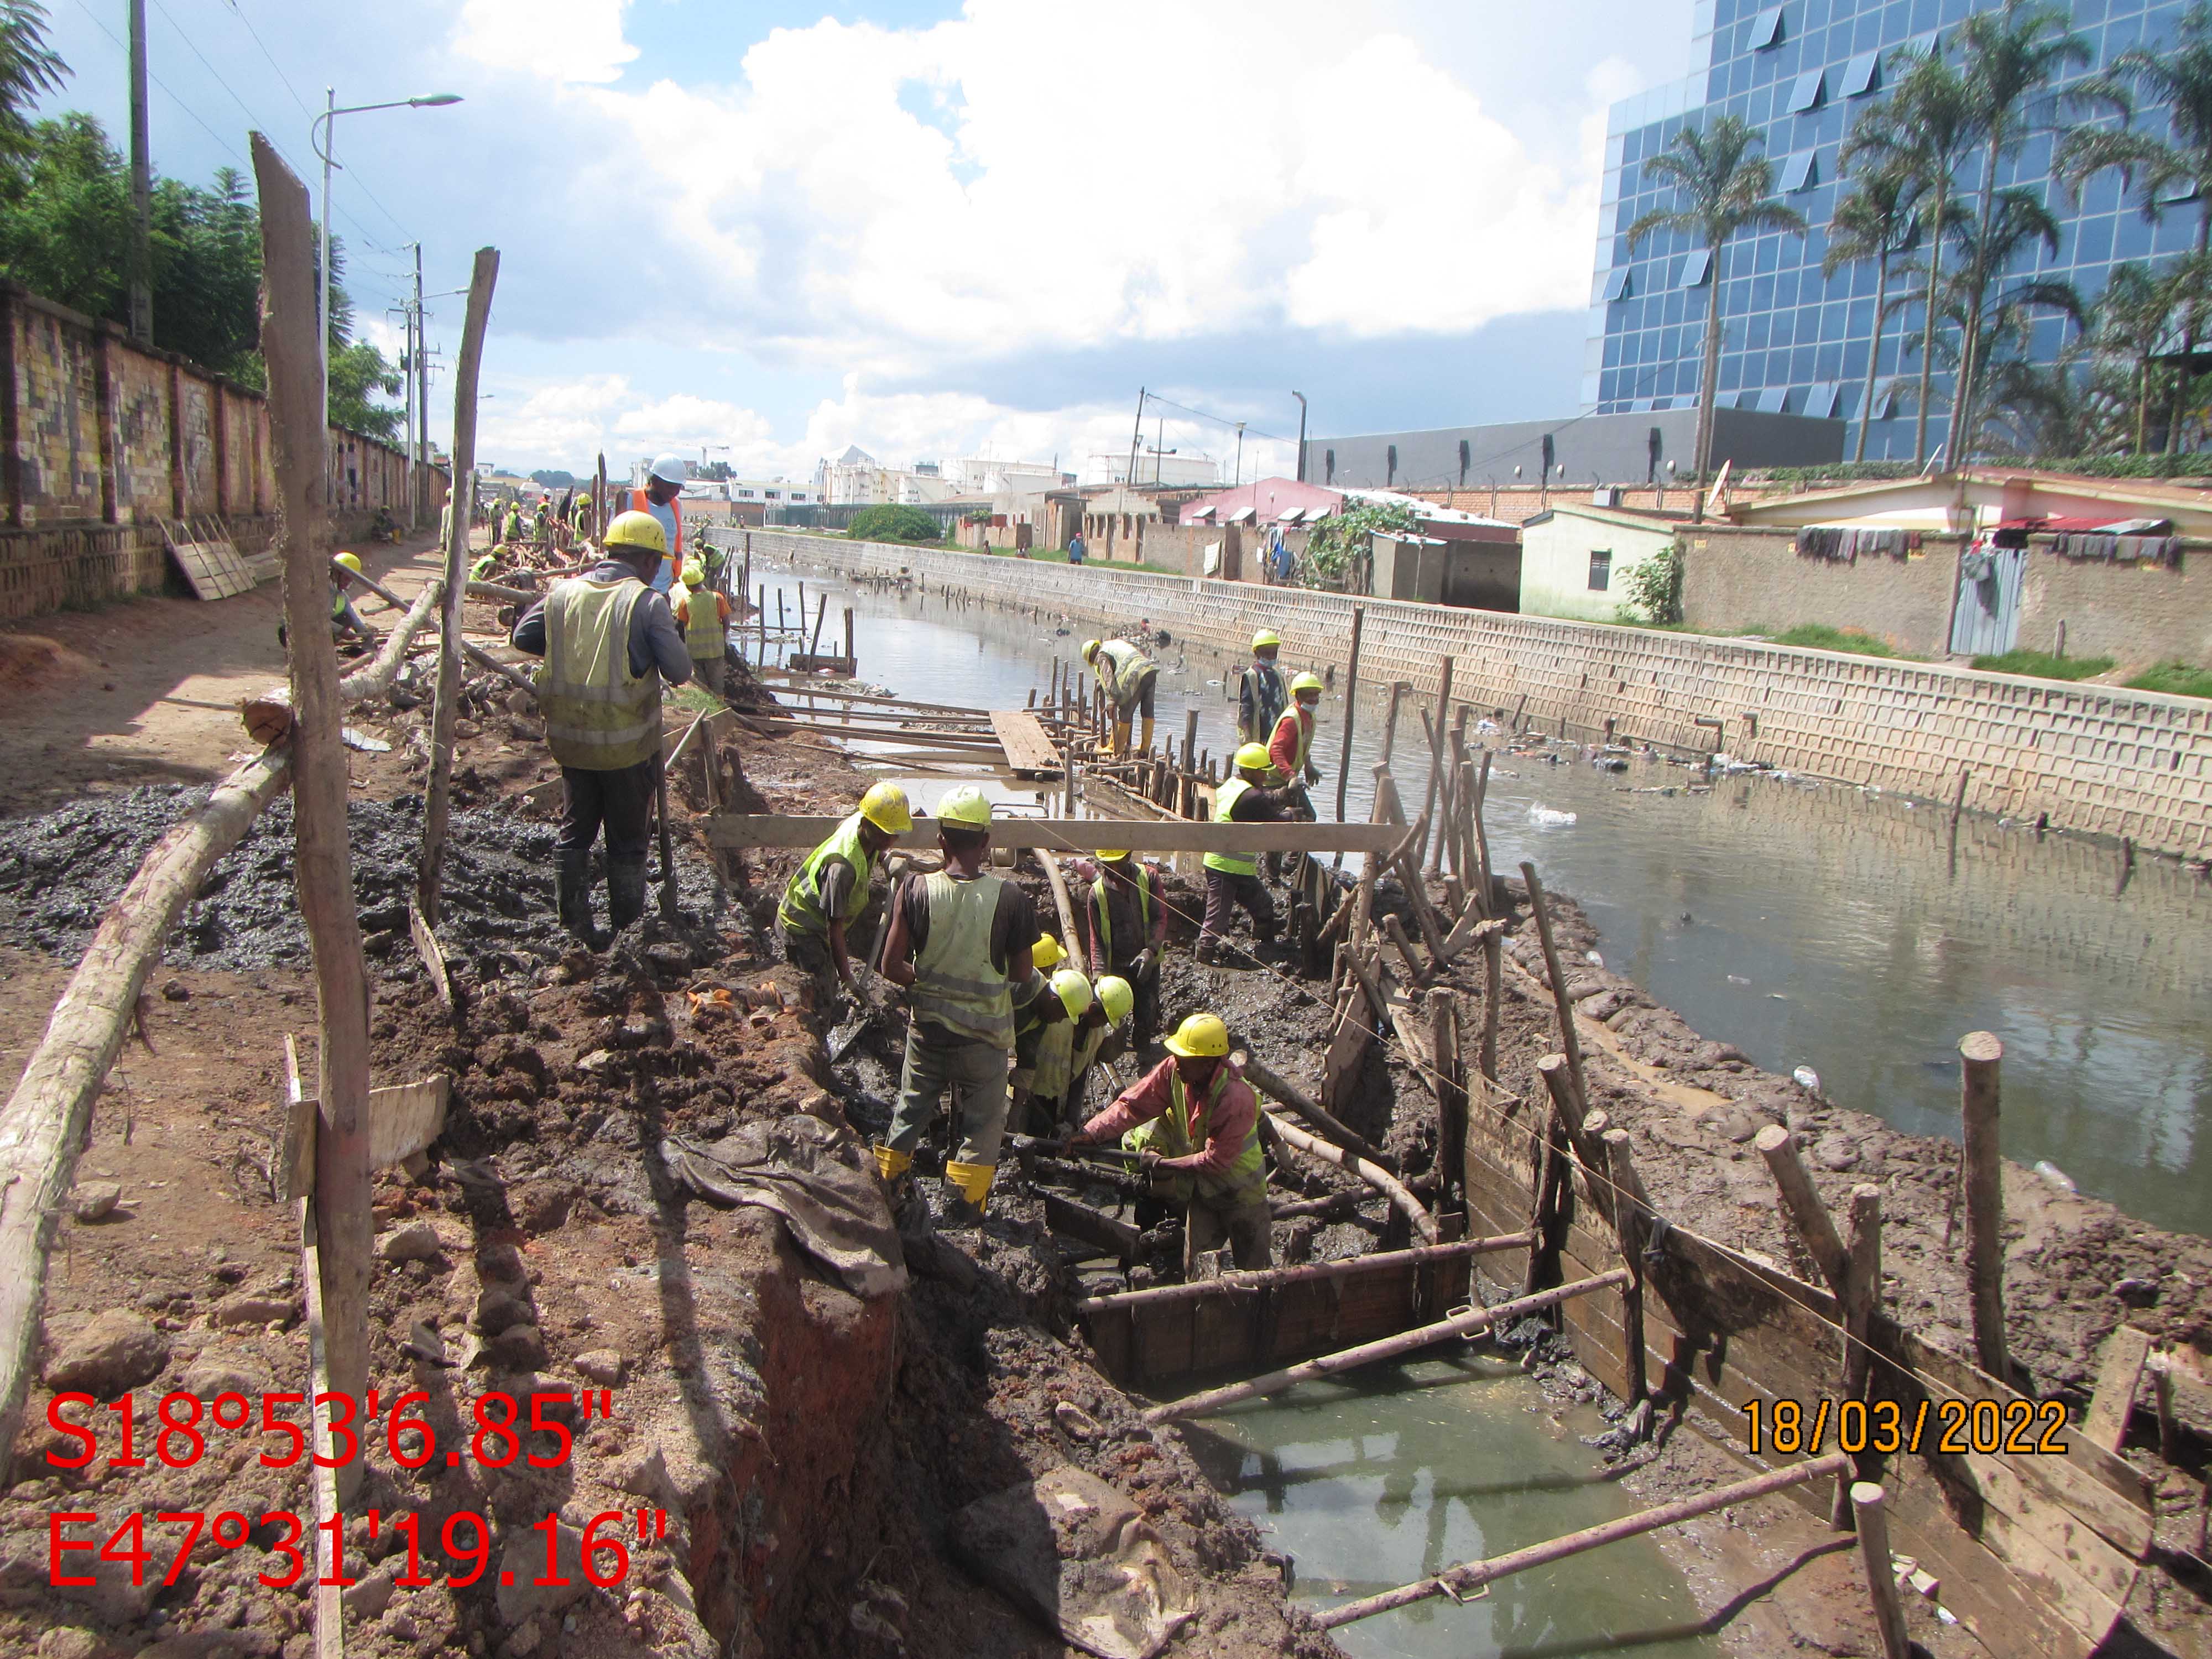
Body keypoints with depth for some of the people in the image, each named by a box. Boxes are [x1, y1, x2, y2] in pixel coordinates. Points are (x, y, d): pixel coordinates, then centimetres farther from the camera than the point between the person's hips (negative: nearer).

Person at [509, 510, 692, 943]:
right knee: (627, 838, 10)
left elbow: (522, 637, 10)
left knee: (574, 830, 17)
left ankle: (574, 925, 24)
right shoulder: (647, 602, -13)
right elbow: (680, 671, -13)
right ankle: (627, 927, 18)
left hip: (570, 737, 4)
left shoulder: (563, 592, 1)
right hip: (628, 744, -4)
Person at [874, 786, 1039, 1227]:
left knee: (910, 1112, 22)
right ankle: (963, 1209, 23)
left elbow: (892, 967, -10)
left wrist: (929, 980, 8)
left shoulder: (917, 890, -13)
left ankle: (888, 1193, 31)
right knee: (981, 1123, 16)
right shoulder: (1009, 897, -16)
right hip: (984, 1034, -2)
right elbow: (1023, 978, -8)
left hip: (927, 1028, 2)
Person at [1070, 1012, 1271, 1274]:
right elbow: (1134, 1105, -15)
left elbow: (1215, 1160, -29)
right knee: (1196, 1269, 10)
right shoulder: (1174, 1070, -16)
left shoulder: (1236, 1099, -33)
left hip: (1239, 1191, -5)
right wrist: (1090, 1133, -25)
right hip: (1203, 1188, 5)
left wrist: (1164, 1164, -22)